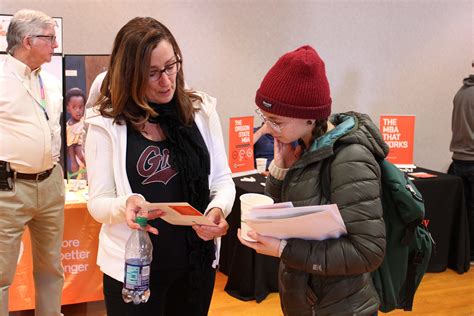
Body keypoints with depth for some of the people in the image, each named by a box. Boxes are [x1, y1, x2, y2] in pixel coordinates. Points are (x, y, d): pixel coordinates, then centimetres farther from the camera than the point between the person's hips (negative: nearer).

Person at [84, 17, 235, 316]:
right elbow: (98, 202, -6)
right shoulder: (106, 123, -8)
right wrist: (125, 205, -28)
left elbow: (222, 179, 3)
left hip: (198, 259, 3)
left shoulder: (202, 110, -1)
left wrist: (217, 209, -19)